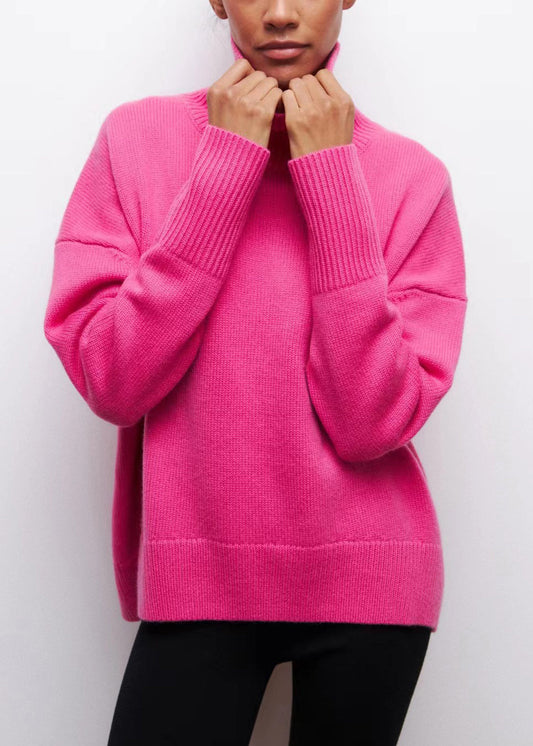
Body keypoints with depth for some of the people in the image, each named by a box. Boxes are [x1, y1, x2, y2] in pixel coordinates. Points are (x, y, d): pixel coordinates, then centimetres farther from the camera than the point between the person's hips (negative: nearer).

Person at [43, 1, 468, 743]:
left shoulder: (413, 176, -5)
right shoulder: (137, 138, -4)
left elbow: (373, 421, -14)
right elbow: (110, 382, -12)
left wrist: (332, 173, -16)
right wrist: (225, 164, -15)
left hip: (366, 578, 1)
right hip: (198, 578, 0)